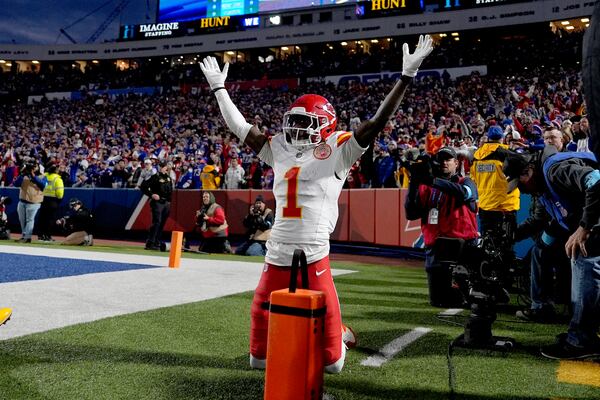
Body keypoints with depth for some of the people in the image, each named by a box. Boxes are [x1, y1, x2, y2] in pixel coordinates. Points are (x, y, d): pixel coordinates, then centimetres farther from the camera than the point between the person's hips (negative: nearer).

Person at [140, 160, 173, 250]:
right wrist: (151, 195, -16)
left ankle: (157, 244, 15)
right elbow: (143, 187, -9)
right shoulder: (155, 177, -6)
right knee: (156, 222, -14)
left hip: (166, 203, 6)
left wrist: (169, 201, 12)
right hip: (157, 202, -6)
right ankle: (150, 244, -12)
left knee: (162, 223, 7)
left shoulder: (168, 178, 13)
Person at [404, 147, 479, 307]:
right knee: (438, 301, 6)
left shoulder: (466, 183, 6)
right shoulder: (425, 188, 12)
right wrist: (413, 184, -10)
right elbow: (411, 214, 1)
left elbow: (463, 193, -20)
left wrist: (432, 180, -29)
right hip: (436, 248, 3)